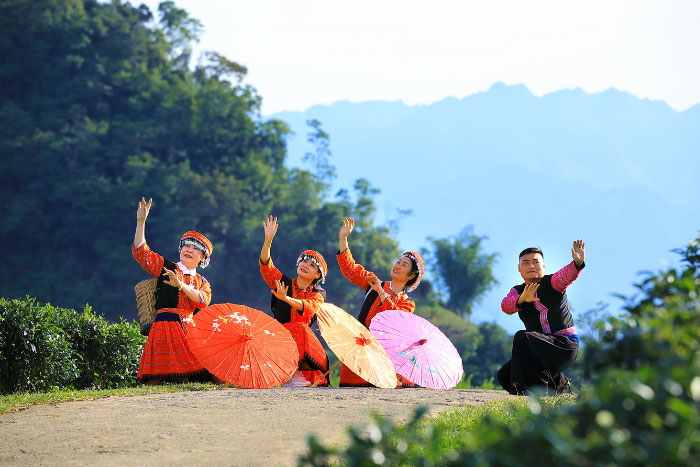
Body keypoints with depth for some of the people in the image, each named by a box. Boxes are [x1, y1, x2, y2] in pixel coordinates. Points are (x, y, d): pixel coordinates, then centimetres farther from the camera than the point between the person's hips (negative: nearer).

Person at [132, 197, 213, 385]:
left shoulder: (202, 282, 21)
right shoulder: (167, 267, 12)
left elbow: (203, 300, 0)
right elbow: (141, 253, 1)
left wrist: (181, 285, -14)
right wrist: (141, 222, -7)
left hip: (191, 330, 3)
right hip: (165, 326, -3)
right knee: (154, 382, -16)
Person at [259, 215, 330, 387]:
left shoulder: (318, 294, 8)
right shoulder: (284, 283, 13)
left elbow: (308, 307, -16)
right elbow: (266, 266, -3)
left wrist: (287, 299, -36)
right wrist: (268, 240, -18)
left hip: (301, 337, 0)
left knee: (301, 328, -32)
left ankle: (294, 372, -23)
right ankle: (290, 373, -19)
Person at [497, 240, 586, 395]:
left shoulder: (551, 283, -3)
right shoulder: (517, 291, 9)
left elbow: (566, 275, -27)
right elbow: (506, 306, -14)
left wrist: (578, 263, -51)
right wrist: (521, 300, -37)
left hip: (566, 345, -7)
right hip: (541, 348, 7)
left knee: (522, 337, -29)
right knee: (504, 376, 0)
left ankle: (533, 389, -20)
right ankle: (557, 382, 16)